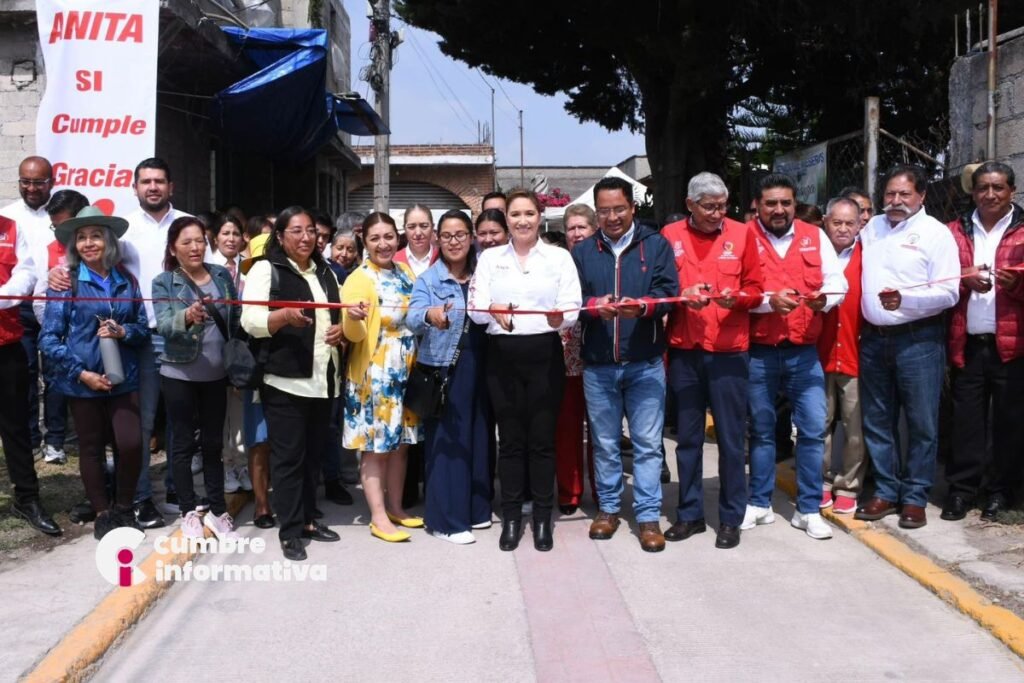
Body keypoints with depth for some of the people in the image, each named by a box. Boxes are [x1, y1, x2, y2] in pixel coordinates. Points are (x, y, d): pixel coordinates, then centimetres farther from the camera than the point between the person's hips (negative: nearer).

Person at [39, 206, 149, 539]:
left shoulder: (126, 280, 4)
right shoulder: (66, 283, -5)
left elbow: (143, 328, 8)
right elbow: (49, 338, -7)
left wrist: (123, 332, -14)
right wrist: (81, 373, -14)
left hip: (123, 377, 2)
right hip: (83, 381, -2)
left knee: (131, 443, -8)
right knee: (91, 448, 9)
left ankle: (123, 507, 15)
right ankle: (102, 513, 24)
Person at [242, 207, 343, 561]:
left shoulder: (325, 272, 17)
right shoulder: (265, 269, -2)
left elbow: (339, 315, 26)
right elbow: (251, 322, -12)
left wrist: (341, 329, 3)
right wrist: (285, 316, -29)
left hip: (323, 379, 6)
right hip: (285, 380, -6)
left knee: (313, 454, 13)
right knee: (288, 456, -2)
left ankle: (308, 519, 24)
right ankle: (290, 531, 6)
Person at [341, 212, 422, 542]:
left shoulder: (406, 272, 8)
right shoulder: (359, 279, -12)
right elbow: (354, 335, -18)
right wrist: (353, 318, -37)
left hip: (406, 371, 6)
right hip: (374, 374, -6)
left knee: (400, 442, 14)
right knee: (376, 445, 0)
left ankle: (395, 507, 26)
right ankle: (378, 517, 8)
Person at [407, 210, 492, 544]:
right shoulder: (427, 279, -1)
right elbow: (413, 319, -18)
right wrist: (429, 315, -38)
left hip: (478, 366, 4)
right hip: (443, 368, -4)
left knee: (479, 436, 10)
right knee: (446, 440, -2)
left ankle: (475, 507, 24)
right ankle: (447, 518, 6)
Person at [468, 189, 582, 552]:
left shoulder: (560, 257, 5)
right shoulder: (490, 257, 8)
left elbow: (573, 307, -4)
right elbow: (474, 307, -1)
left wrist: (560, 317, -27)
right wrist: (493, 311, -24)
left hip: (544, 354, -1)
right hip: (502, 355, 1)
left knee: (542, 437, 3)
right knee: (510, 438, 6)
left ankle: (542, 517, 14)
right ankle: (511, 517, 16)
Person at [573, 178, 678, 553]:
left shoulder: (656, 245, 3)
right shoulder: (582, 251, 9)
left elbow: (669, 290, -6)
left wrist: (642, 305, -25)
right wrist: (595, 306, -18)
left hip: (645, 363, -2)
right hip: (598, 366, 2)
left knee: (647, 443, 2)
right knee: (605, 443, 11)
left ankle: (648, 516, 10)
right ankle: (608, 508, 25)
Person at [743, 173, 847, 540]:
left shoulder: (815, 236, 7)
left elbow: (838, 282, 4)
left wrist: (824, 298, -17)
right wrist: (769, 301, -22)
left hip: (803, 352, 2)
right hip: (757, 352, -2)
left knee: (813, 428, 1)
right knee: (761, 430, 11)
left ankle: (808, 510, 14)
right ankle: (759, 504, 25)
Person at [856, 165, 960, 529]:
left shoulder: (936, 233, -4)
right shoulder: (871, 227, 11)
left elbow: (949, 293, -11)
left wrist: (904, 299, -25)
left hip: (918, 340, -5)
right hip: (873, 338, 5)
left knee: (921, 423, 3)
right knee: (876, 421, 11)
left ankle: (914, 497, 14)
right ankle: (886, 491, 23)